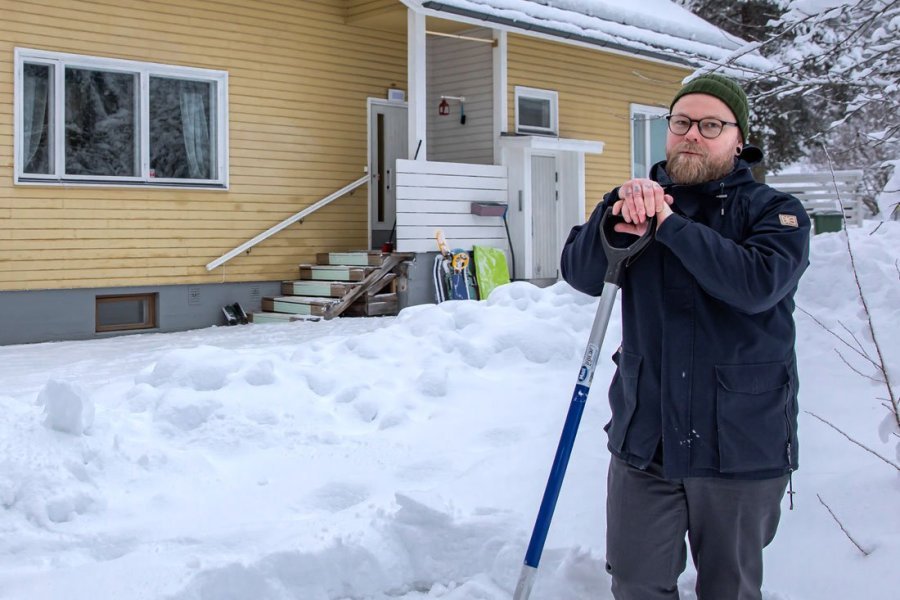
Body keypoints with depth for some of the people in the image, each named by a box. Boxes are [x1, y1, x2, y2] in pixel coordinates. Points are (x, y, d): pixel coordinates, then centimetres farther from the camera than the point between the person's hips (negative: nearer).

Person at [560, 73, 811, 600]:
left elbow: (758, 283, -23)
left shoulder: (775, 211, -2)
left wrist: (669, 224, -22)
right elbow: (580, 274, -7)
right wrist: (620, 211, -23)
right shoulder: (644, 199, 8)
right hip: (644, 439, 3)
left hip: (739, 444, -2)